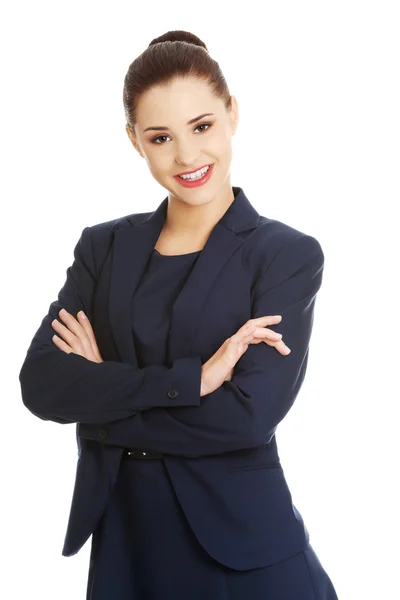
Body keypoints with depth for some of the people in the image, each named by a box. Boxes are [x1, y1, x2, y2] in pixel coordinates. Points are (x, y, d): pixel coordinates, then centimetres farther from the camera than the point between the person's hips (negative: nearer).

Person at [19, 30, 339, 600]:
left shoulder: (288, 254, -7)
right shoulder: (104, 246, 3)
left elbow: (250, 415, -18)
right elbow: (41, 383, -10)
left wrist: (102, 394, -11)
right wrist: (189, 379, -20)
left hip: (243, 543, -3)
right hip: (122, 535, 4)